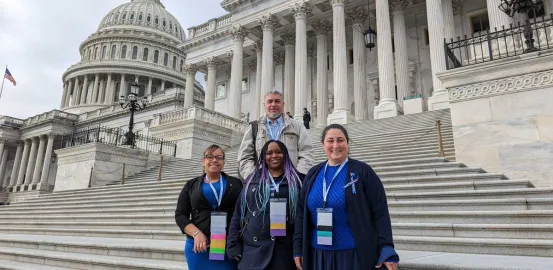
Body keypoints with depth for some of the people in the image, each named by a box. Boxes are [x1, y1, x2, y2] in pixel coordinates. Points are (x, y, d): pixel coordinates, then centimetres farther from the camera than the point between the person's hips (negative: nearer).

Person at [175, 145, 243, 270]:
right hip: (199, 246, 1)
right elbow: (180, 214, 6)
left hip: (229, 246, -1)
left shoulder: (235, 184, 6)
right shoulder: (191, 185, 10)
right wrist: (196, 233, -10)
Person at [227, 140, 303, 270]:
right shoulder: (252, 180, 11)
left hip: (284, 250, -1)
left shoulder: (297, 181, 5)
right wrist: (233, 247, 5)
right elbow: (238, 214, 10)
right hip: (253, 250, 2)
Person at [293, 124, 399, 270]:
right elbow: (301, 212, 8)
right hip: (318, 254, 4)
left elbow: (380, 212, -7)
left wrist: (387, 250, -12)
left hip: (354, 254, -3)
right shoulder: (313, 174, 6)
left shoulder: (363, 171, -5)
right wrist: (298, 248, 6)